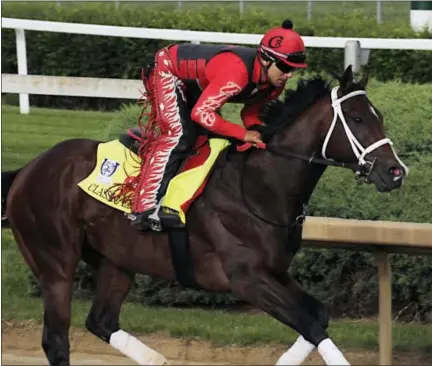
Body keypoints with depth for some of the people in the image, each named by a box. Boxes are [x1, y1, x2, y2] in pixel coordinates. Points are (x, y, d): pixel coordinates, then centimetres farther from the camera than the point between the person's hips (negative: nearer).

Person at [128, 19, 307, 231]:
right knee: (178, 135, -22)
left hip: (195, 83, 9)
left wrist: (259, 132, -20)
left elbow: (250, 111, 2)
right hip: (168, 70, -9)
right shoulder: (237, 71, -41)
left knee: (213, 136, 7)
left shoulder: (275, 82, -14)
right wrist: (243, 134, -34)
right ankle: (145, 209, -25)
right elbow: (201, 112, -40)